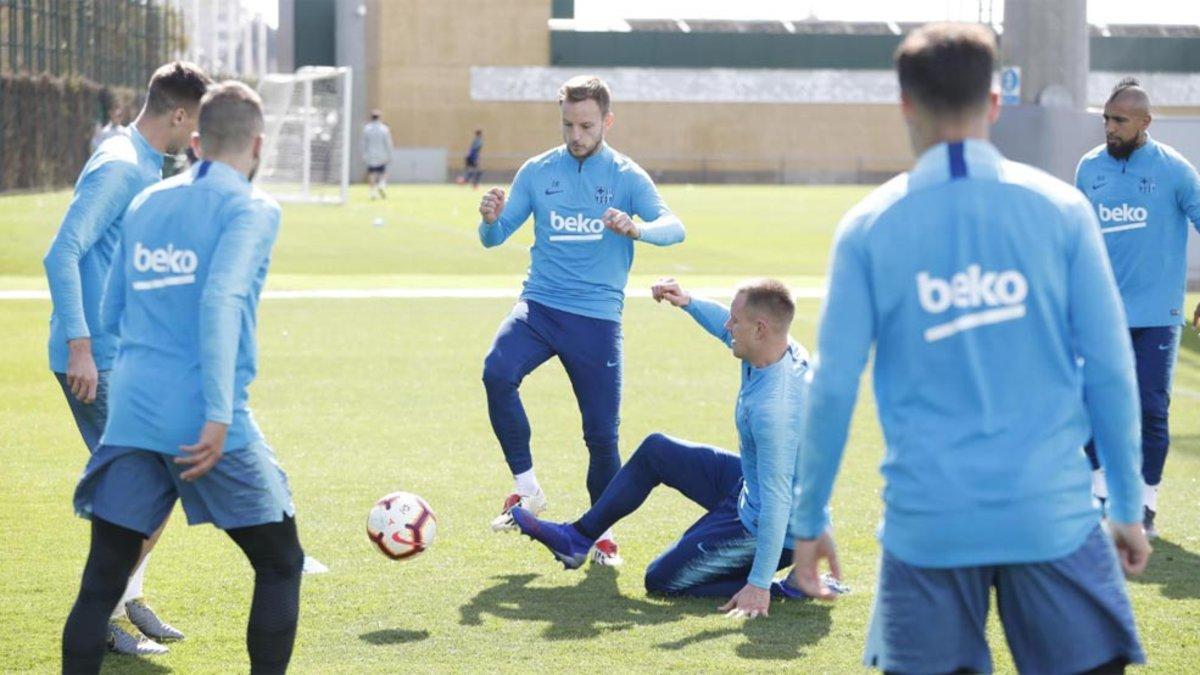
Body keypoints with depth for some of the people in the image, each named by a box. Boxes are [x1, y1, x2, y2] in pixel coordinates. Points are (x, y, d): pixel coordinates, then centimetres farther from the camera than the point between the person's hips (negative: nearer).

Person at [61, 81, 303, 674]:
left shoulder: (143, 204, 14)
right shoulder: (250, 208, -4)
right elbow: (222, 299, -19)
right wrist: (219, 414, -23)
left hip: (130, 417, 5)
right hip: (203, 422, -5)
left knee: (100, 583, 8)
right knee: (280, 566, 13)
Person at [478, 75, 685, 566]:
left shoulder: (626, 176, 1)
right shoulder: (538, 171, 7)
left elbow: (673, 227, -13)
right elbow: (495, 238, 6)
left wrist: (636, 228, -35)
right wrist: (490, 220, -19)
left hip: (597, 315, -1)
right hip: (540, 305, 1)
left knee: (601, 433, -2)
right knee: (497, 372, -27)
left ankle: (602, 531, 19)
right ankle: (526, 488, -12)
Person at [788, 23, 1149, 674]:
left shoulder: (869, 227, -1)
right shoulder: (1060, 208, -1)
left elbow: (833, 386, -1)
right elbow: (1109, 370, 0)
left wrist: (809, 520, 10)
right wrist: (1128, 506, 9)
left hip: (928, 522, 0)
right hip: (1051, 515, 0)